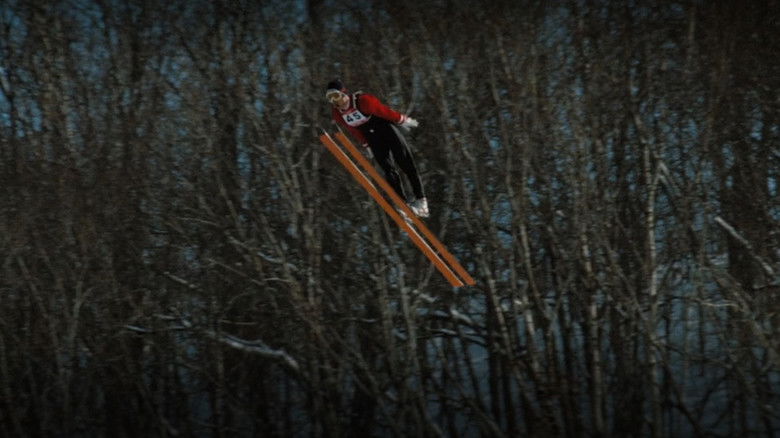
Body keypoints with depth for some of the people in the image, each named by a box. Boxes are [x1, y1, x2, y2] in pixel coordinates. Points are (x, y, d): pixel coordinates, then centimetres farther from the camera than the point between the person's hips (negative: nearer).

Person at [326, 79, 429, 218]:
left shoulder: (363, 101, -27)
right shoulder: (337, 114, -8)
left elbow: (385, 111, -17)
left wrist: (404, 121, -7)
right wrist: (365, 145, 18)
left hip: (385, 127, -5)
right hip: (373, 138, 5)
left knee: (405, 163, -9)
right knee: (388, 169, -8)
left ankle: (420, 199, -6)